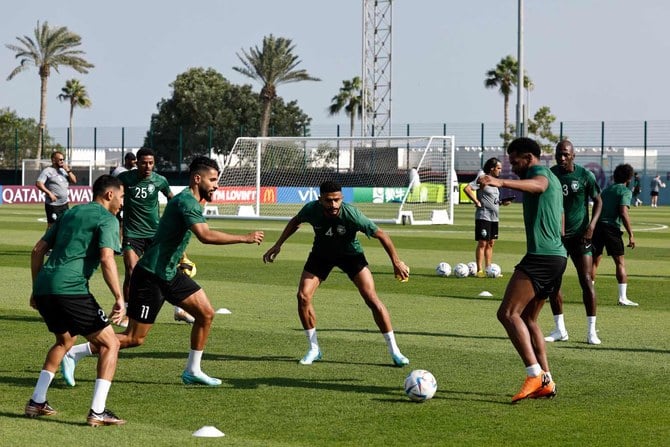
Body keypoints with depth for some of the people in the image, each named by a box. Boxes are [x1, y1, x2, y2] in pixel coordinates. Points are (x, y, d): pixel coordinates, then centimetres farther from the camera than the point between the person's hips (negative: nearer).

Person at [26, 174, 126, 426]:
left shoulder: (70, 214, 24)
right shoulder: (107, 219, 1)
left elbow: (38, 250, 22)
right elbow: (106, 258, -15)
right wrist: (119, 297, -15)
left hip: (44, 289, 8)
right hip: (71, 290, -8)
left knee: (65, 340, 31)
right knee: (109, 344, 3)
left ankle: (37, 402, 27)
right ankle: (97, 412, -5)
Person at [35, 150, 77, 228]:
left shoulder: (63, 170, 15)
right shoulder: (47, 171, -8)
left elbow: (74, 181, 12)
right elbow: (38, 183, -17)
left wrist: (68, 170, 0)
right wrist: (49, 193, -22)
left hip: (64, 204, 7)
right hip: (53, 204, -7)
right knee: (52, 226, -6)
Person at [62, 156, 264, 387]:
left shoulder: (191, 202, 11)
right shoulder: (186, 201, -21)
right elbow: (206, 235, -34)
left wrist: (180, 258, 19)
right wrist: (245, 238, -29)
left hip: (169, 273, 10)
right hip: (150, 276, -10)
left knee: (206, 313, 5)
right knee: (135, 338, -6)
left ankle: (193, 371, 16)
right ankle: (74, 353, 3)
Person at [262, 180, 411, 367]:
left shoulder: (351, 214, -34)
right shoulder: (312, 209, -26)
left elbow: (381, 235, -22)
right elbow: (295, 221, 0)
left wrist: (396, 262, -19)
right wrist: (278, 245, -2)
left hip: (350, 254, -2)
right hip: (321, 253, 3)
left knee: (372, 299, -14)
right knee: (303, 296, -13)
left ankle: (394, 350, -2)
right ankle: (314, 349, 6)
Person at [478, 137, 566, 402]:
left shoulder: (539, 171, -6)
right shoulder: (552, 179, 25)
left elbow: (538, 185, -34)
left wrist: (501, 183, -49)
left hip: (541, 256, -11)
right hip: (557, 255, 11)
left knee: (508, 313, -14)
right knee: (527, 319, 16)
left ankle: (534, 375, -22)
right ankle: (546, 382, 13)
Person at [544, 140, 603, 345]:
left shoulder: (585, 175, -7)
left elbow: (598, 201, 2)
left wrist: (591, 226, -11)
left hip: (580, 235, -3)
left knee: (586, 280, -9)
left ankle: (591, 331, -3)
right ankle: (560, 330, 10)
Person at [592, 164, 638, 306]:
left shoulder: (606, 190, 21)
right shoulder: (625, 191, -1)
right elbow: (623, 213, -13)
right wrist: (631, 235, -12)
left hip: (597, 225, 6)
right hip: (611, 228, -6)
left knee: (594, 261, 13)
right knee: (620, 262, 0)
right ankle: (623, 297, -6)